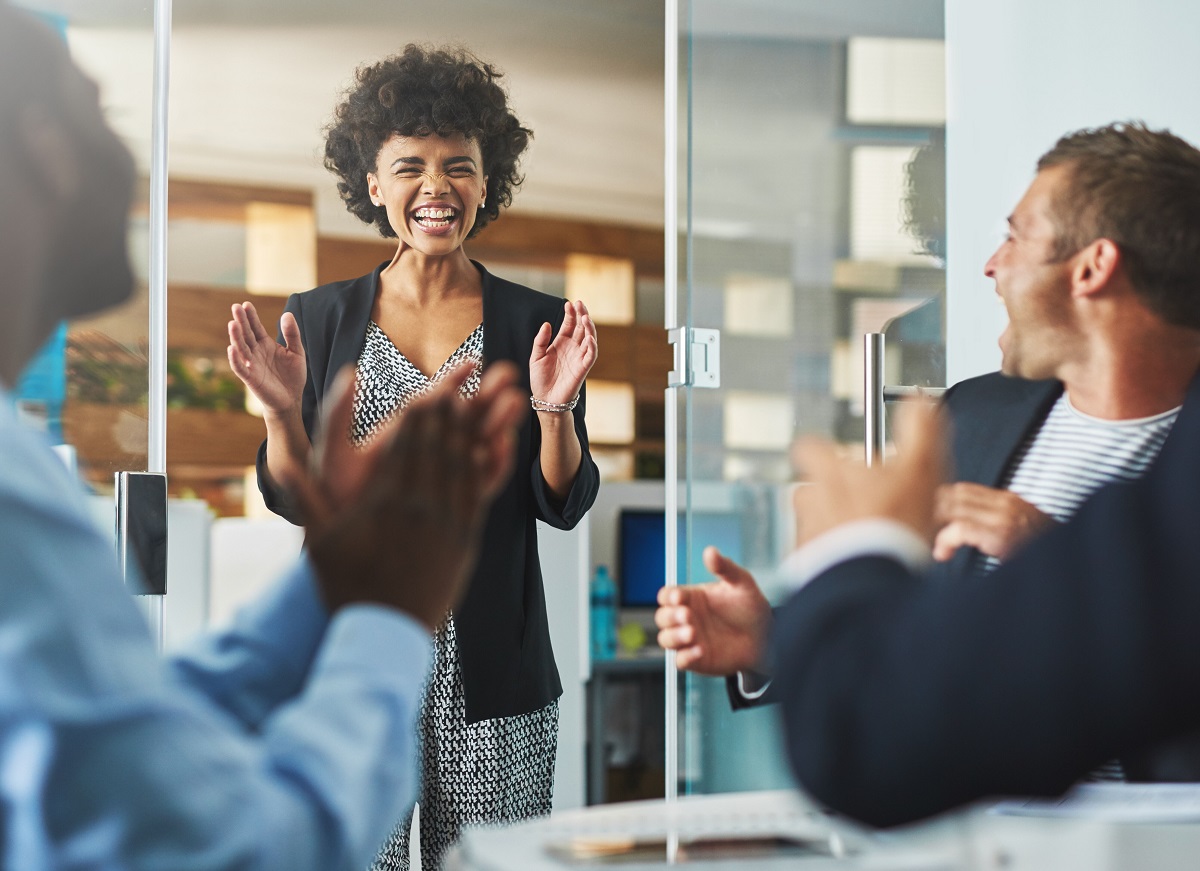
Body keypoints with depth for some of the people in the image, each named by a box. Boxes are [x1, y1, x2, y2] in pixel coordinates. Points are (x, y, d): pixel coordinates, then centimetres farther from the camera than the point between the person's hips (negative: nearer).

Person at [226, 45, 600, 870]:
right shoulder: (320, 319, 5)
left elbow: (565, 504, 2)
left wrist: (553, 409, -15)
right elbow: (293, 500, 5)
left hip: (492, 665, 0)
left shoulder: (535, 323, 3)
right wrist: (284, 409, -12)